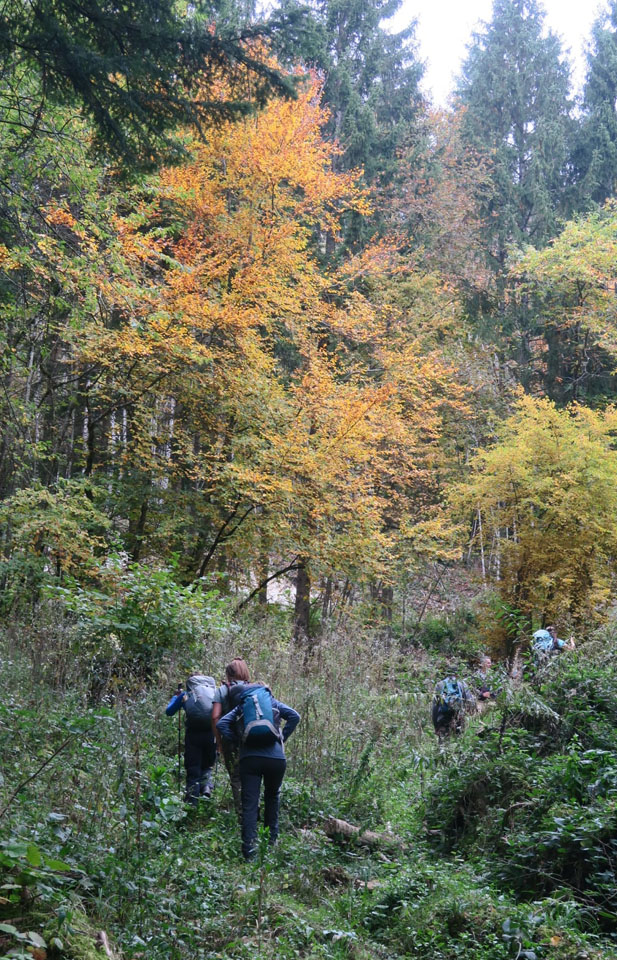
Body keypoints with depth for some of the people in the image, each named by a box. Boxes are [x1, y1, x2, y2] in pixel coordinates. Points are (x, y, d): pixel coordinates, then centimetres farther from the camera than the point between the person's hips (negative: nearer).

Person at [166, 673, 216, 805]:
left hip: (193, 734, -1)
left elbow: (169, 711, 20)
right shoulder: (214, 691, 16)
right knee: (207, 767, 19)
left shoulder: (186, 695, 13)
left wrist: (176, 696, 35)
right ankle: (207, 789, -3)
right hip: (212, 733, 1)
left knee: (193, 771, 7)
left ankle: (192, 804, 3)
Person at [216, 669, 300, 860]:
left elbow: (221, 724, 4)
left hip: (249, 758, -1)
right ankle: (272, 838, 29)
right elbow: (294, 716, 4)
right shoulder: (272, 701, 18)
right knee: (272, 796, 24)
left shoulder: (240, 707, 17)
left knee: (249, 804, 0)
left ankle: (249, 848, -10)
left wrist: (237, 743, 10)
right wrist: (282, 739, 9)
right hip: (275, 757, 1)